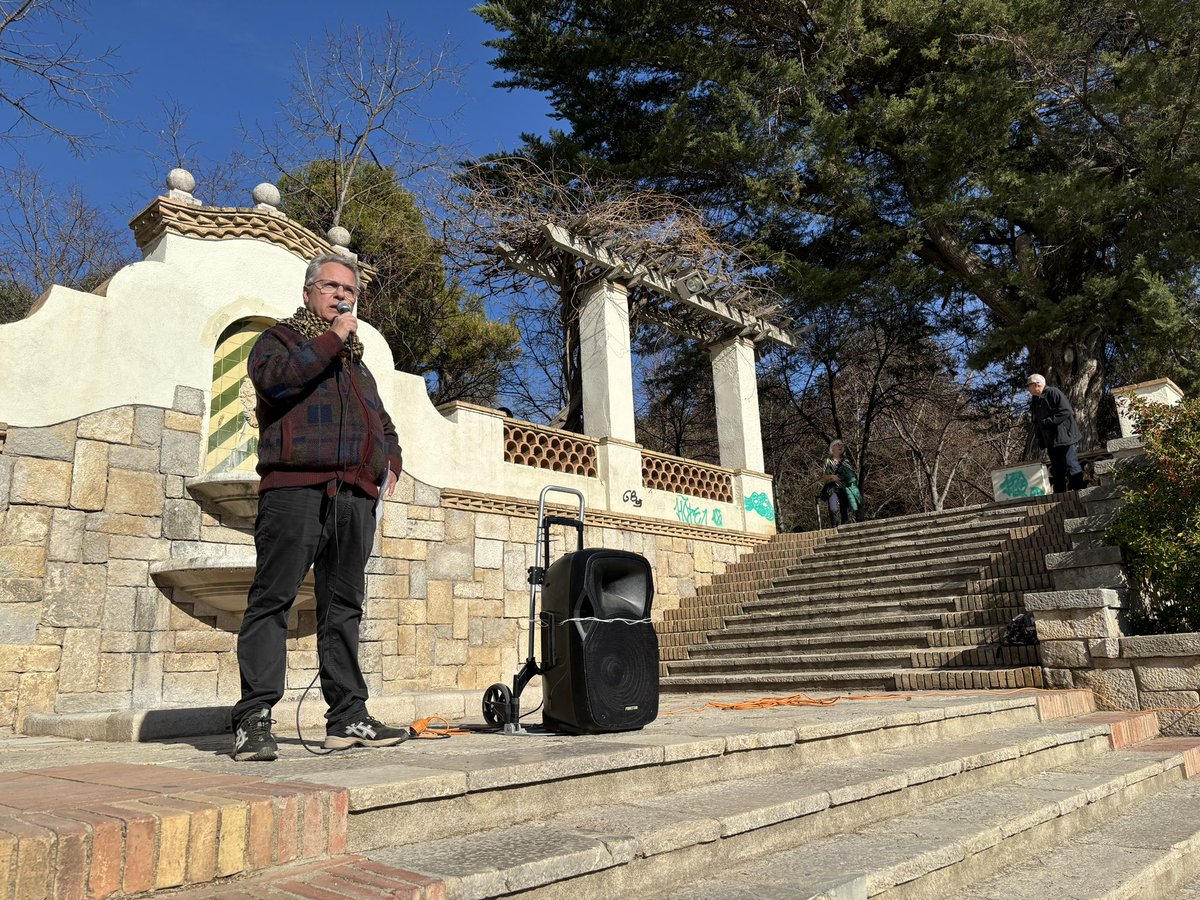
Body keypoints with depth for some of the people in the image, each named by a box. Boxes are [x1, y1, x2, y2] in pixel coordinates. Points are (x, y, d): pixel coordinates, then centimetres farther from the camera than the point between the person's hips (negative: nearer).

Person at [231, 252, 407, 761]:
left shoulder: (357, 361, 29)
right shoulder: (280, 338, 12)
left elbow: (381, 422, 34)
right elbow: (273, 377, -11)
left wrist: (391, 460, 14)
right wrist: (331, 340, -6)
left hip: (354, 495, 6)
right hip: (294, 487, -5)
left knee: (344, 607, 5)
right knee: (272, 600, -7)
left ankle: (347, 717, 8)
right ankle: (254, 719, -3)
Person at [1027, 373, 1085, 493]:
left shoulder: (1053, 393, -6)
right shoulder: (1034, 402, 15)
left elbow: (1066, 411, -15)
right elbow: (1037, 423, 17)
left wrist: (1047, 421, -16)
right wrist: (1041, 442, 9)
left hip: (1064, 437, -7)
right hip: (1050, 441, 7)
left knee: (1071, 467, -9)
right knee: (1057, 471, 9)